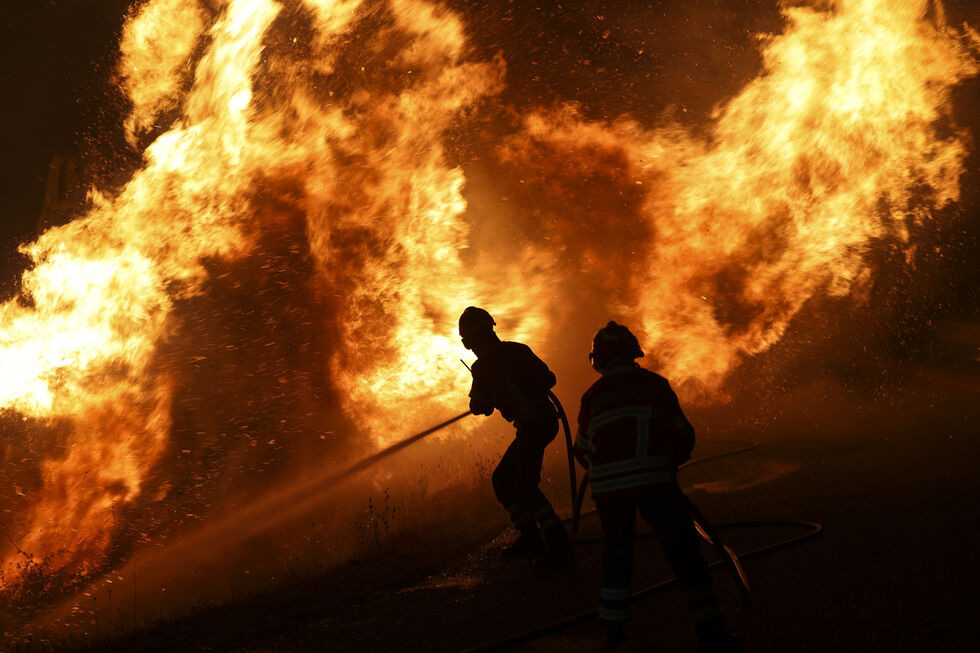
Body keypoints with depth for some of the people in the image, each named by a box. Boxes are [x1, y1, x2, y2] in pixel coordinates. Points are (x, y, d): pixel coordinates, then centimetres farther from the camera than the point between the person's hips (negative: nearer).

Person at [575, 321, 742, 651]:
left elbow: (582, 449, 23)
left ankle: (613, 626, 21)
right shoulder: (654, 384, 10)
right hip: (653, 478, -3)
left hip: (606, 484, 3)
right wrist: (672, 462, 31)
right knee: (683, 552, 0)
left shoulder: (592, 395, 16)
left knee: (617, 550, 20)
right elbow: (683, 435, 12)